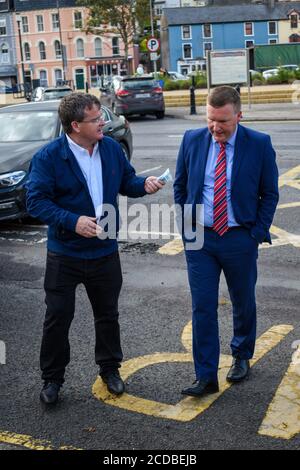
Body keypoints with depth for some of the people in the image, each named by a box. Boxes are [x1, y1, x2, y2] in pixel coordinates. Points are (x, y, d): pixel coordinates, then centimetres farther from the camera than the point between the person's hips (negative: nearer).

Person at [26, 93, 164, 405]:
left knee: (108, 314, 17)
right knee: (58, 318, 7)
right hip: (64, 255, -3)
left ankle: (109, 367, 38)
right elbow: (35, 201, -16)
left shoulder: (111, 148, 0)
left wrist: (144, 185, -10)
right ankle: (52, 378, 26)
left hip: (105, 251, 4)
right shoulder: (48, 157, -15)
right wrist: (72, 221, -27)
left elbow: (126, 181, 12)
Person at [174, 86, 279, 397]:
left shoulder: (259, 144, -8)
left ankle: (241, 357, 40)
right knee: (202, 308, 1)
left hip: (240, 239, -1)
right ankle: (206, 377, 10)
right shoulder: (192, 140, -1)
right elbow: (180, 186, 9)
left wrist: (257, 234, -5)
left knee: (243, 303, 16)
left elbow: (269, 193, 0)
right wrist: (186, 227, 4)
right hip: (199, 238, 1)